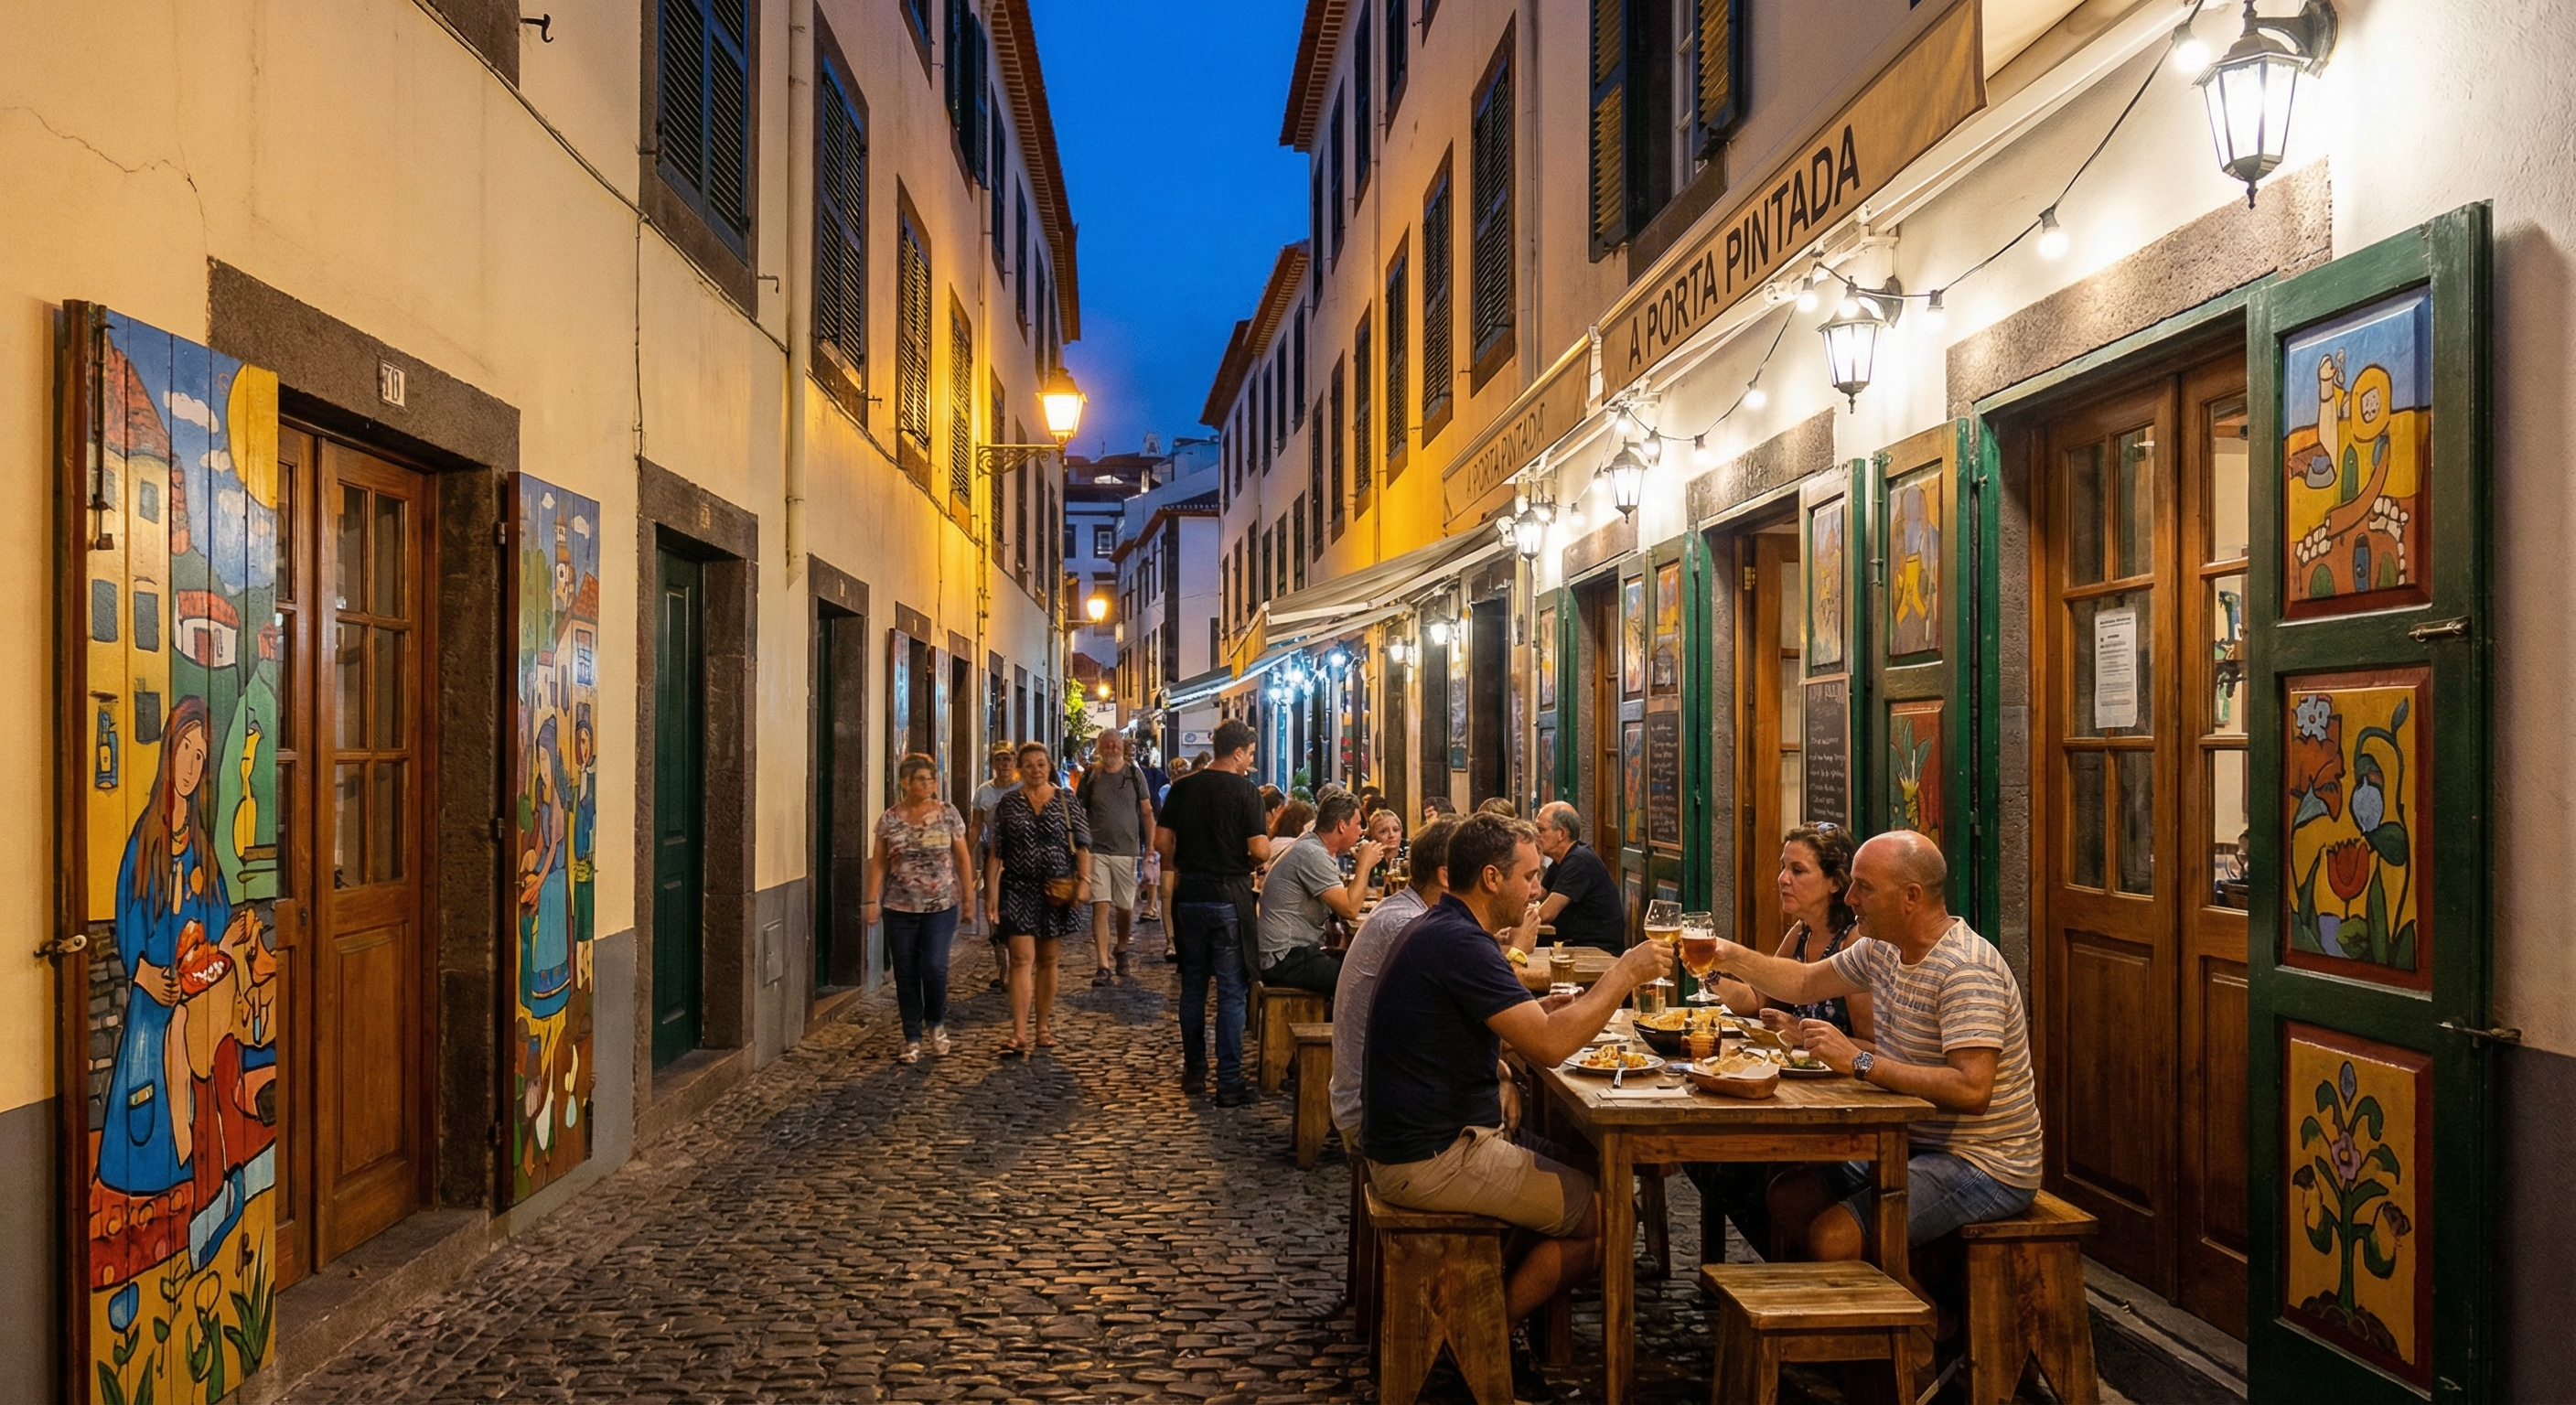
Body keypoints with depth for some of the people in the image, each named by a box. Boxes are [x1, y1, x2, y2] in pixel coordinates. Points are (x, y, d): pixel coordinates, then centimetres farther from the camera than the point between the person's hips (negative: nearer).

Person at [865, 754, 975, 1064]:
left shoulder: (948, 814, 0)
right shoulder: (889, 819, 2)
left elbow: (963, 858, 3)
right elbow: (878, 862, 5)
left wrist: (968, 899, 2)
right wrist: (871, 900, -1)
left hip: (941, 905, -1)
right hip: (900, 908, 1)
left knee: (934, 966, -10)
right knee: (906, 974, 5)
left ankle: (937, 1022, 18)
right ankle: (912, 1040, 16)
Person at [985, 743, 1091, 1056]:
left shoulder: (1065, 800, 3)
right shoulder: (1008, 804, 2)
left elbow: (1082, 844, 1)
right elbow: (995, 853, 2)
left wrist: (1084, 880, -12)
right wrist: (992, 893, -4)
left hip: (1056, 889, 1)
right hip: (1019, 889, -1)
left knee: (1047, 959, 10)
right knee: (1022, 959, -8)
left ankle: (1043, 1027, 20)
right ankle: (1019, 1035, -10)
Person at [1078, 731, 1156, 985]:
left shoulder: (1135, 774, 4)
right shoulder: (1090, 776, 3)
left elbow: (1147, 812, 5)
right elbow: (1078, 813, 9)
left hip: (1127, 850, 1)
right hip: (1097, 851, -1)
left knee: (1125, 907, 10)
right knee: (1100, 907, -9)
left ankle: (1121, 949, 37)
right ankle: (1102, 966, -10)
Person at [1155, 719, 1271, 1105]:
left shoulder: (1183, 786, 3)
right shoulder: (1245, 791, -11)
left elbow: (1162, 841, 4)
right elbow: (1260, 851, -16)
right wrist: (1262, 845, 6)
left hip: (1189, 894, 5)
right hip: (1229, 895, -5)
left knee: (1193, 983, 15)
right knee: (1231, 989, 0)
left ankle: (1194, 1070, 23)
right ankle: (1229, 1081, 1)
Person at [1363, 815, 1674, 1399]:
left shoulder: (1440, 931, 13)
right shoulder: (1459, 944, -22)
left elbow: (1514, 1023, 21)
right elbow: (1548, 1044, -27)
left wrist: (1565, 1003, 5)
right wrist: (1625, 974, -15)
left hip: (1418, 1142, 11)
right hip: (1432, 1161, -11)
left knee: (1583, 1169, 16)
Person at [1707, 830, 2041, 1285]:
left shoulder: (1966, 971, -24)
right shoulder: (1884, 948, 6)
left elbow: (1972, 1090, -33)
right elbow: (1805, 983, 20)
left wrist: (1859, 1062, -30)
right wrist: (1731, 956, 5)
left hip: (1983, 1166, -9)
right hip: (1914, 1144, 9)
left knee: (1833, 1237, -22)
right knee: (1787, 1198, 5)